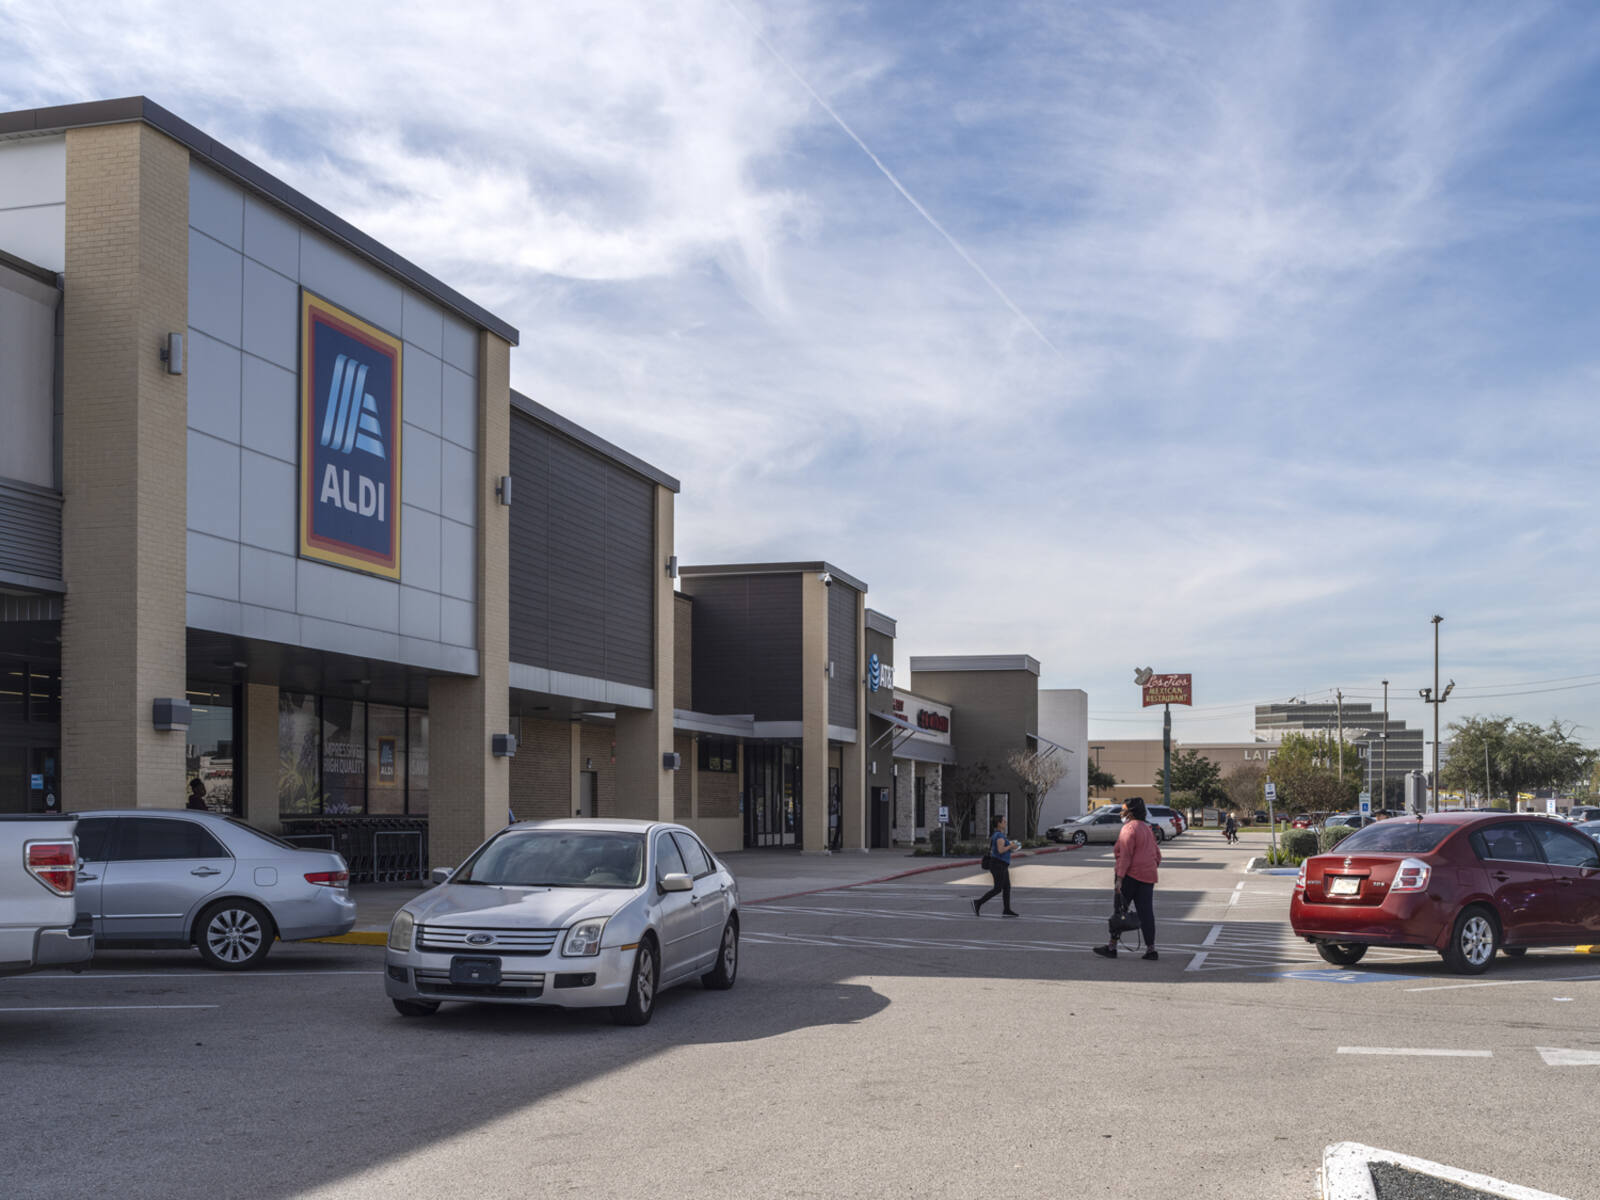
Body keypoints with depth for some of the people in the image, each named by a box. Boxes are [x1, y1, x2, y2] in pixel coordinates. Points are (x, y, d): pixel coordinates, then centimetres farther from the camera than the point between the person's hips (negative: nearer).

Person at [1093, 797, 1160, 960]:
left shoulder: (1129, 828, -11)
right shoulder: (1146, 828, 18)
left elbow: (1125, 855, -18)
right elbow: (1157, 855, 21)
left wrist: (1119, 878, -20)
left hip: (1131, 875, -8)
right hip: (1148, 876, 8)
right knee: (1146, 913, 5)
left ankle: (1112, 947, 3)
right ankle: (1150, 949, 2)